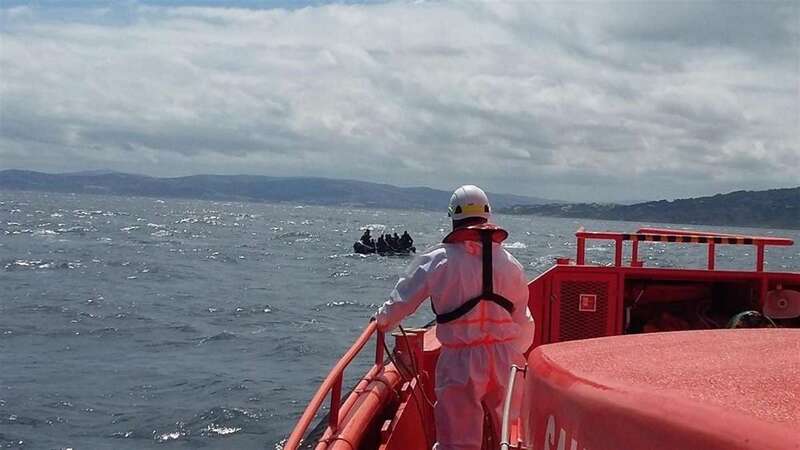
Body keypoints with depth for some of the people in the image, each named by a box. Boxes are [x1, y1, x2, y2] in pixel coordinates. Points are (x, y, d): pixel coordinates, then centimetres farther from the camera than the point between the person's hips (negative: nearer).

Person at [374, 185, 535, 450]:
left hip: (460, 362, -2)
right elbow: (523, 320, 5)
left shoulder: (436, 261, -6)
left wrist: (383, 320, 23)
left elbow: (403, 300, 3)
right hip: (505, 357, 2)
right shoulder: (509, 263, 1)